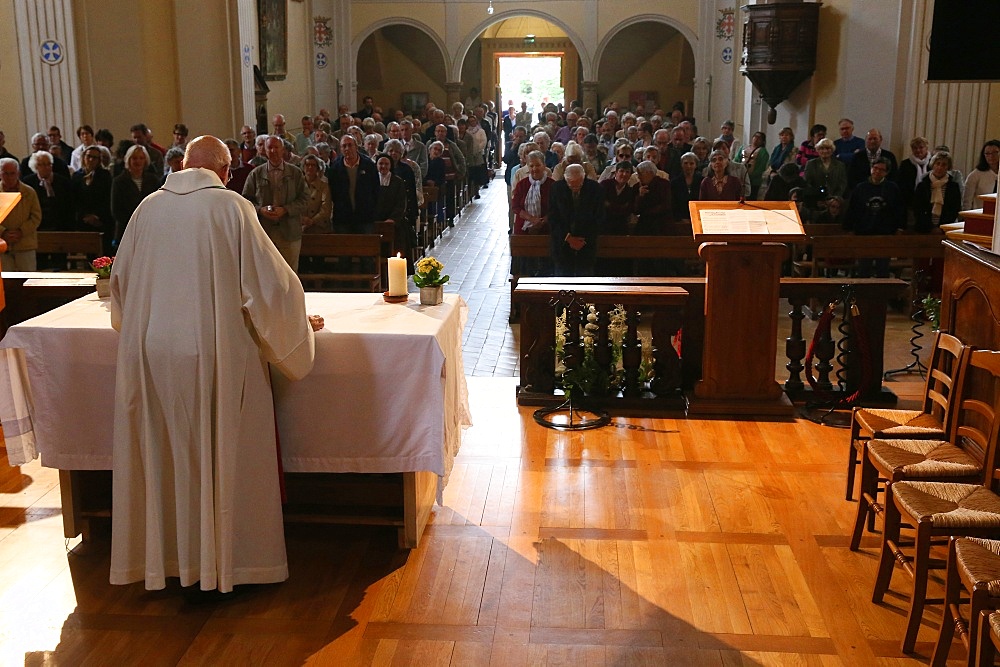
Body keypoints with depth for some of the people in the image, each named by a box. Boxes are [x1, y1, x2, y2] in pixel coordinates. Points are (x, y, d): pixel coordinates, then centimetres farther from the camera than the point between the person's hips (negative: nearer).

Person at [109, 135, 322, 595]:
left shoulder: (149, 207, 4)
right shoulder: (231, 208, -8)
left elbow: (120, 279, 16)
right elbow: (270, 279, -7)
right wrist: (300, 323, 11)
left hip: (150, 353, 5)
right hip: (214, 352, -4)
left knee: (164, 454, 16)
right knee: (223, 456, 8)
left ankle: (166, 555, 29)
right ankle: (228, 557, 18)